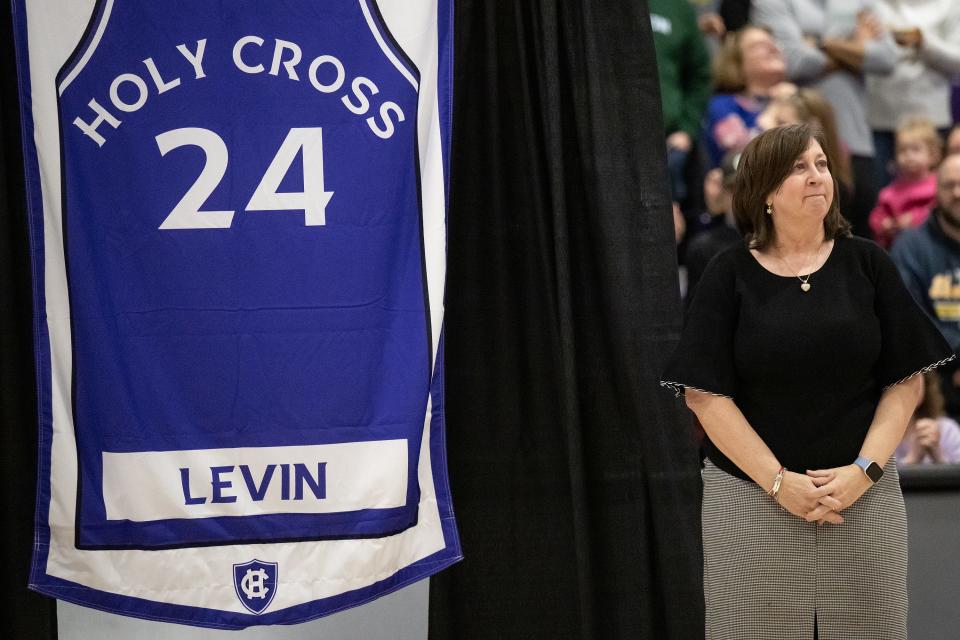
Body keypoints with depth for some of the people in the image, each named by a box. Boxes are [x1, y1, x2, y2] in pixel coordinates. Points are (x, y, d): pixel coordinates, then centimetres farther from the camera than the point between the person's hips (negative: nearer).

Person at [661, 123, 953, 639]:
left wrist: (865, 470, -9)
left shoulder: (867, 264, 4)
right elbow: (705, 393, -5)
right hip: (751, 497, -1)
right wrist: (778, 481, -12)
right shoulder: (728, 276, 1)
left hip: (863, 498, 1)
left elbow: (905, 381, 3)